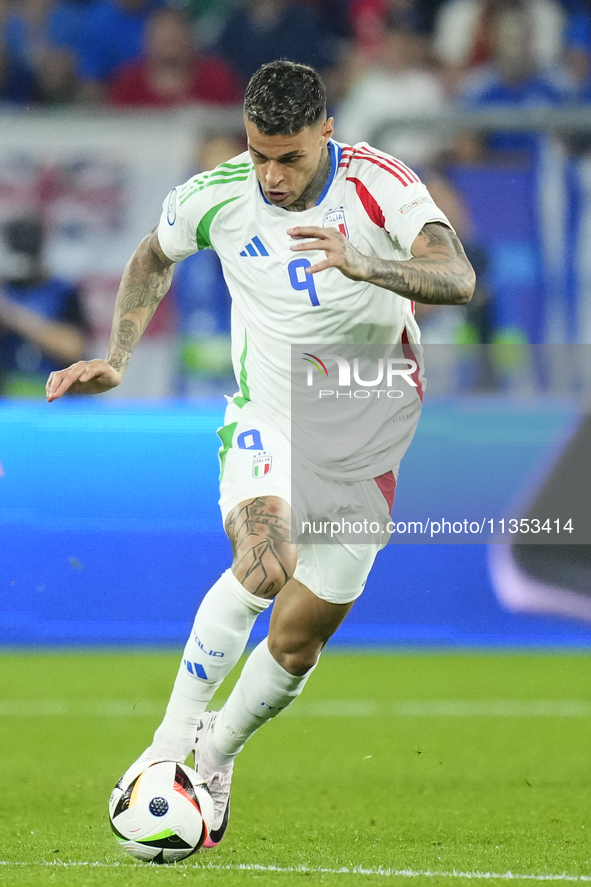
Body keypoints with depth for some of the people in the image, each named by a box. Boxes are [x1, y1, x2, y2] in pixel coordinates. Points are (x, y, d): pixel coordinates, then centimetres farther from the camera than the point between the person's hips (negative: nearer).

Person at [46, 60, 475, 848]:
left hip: (368, 437, 0)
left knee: (298, 639, 4)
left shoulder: (379, 184, -19)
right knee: (264, 563, -31)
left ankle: (214, 759, 30)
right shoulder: (214, 197, -11)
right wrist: (116, 361, 1)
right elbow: (152, 259, 11)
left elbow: (458, 279, -34)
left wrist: (366, 265, -50)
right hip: (268, 421, 0)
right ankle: (172, 741, -19)